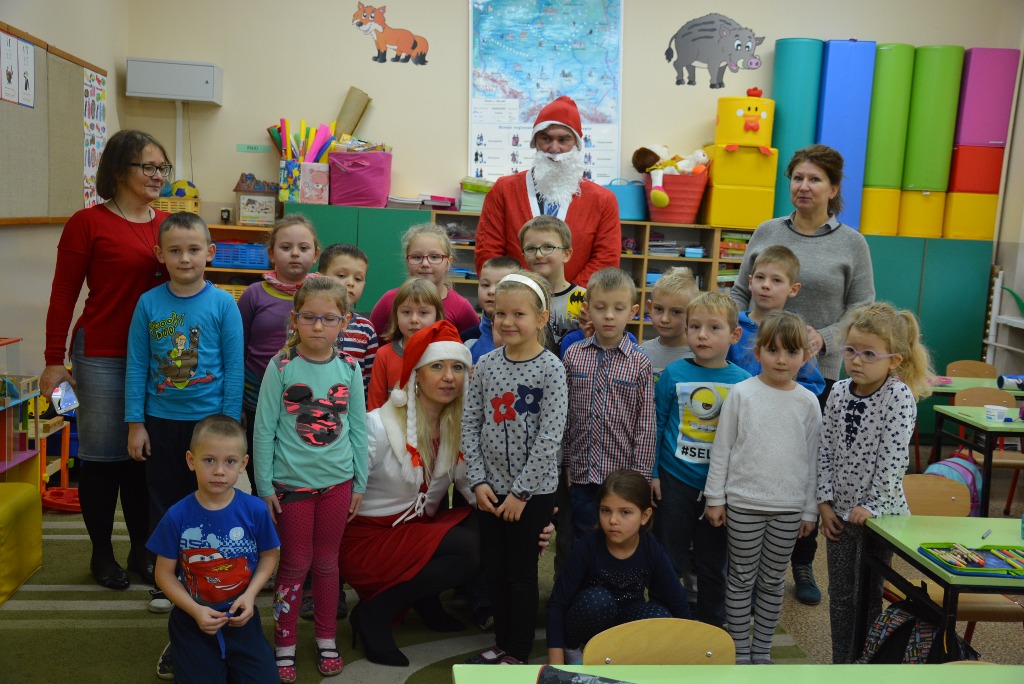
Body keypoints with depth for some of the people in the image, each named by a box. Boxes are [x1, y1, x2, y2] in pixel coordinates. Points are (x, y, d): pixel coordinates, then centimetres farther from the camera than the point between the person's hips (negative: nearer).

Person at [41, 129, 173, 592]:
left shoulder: (168, 224, 8)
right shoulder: (88, 223, -6)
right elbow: (63, 295, -5)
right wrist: (54, 361, -5)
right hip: (102, 357, -4)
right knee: (102, 456, 7)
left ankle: (142, 550, 26)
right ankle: (102, 553, 24)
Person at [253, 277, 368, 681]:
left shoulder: (349, 368, -2)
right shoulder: (281, 367, -9)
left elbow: (358, 429, 4)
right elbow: (264, 430, -6)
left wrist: (360, 483, 5)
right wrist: (265, 487, -6)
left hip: (337, 482, 2)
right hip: (291, 483, -2)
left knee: (327, 562, 14)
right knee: (294, 566, 8)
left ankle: (326, 640, 30)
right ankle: (284, 645, 24)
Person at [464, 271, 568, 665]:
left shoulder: (550, 368, -12)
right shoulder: (486, 364, 1)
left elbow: (550, 435, -16)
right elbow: (470, 425, 3)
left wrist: (521, 491, -15)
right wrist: (478, 481, -5)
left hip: (533, 491, -4)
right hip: (491, 488, 5)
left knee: (522, 573, 7)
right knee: (493, 570, 14)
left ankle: (519, 652, 24)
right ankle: (502, 642, 32)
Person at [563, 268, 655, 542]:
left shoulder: (640, 363, -4)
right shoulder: (573, 355, 0)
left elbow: (646, 425, -3)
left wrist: (640, 476, -5)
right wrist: (563, 465, 3)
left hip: (622, 473, -1)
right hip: (582, 472, 1)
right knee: (581, 542, 12)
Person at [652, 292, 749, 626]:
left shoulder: (743, 382, -5)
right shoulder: (674, 374, -7)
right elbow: (656, 424, 0)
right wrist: (651, 473, -1)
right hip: (675, 481, -1)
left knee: (713, 562, 16)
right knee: (668, 559, 12)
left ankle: (712, 629, 34)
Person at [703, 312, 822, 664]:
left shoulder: (808, 402, 1)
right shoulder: (742, 393, -5)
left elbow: (812, 458, 6)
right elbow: (722, 447, -2)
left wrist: (810, 508, 6)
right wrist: (715, 497, -3)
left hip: (788, 507, 2)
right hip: (744, 503, -2)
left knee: (773, 581, 13)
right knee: (742, 579, 8)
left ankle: (762, 651, 27)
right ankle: (740, 652, 22)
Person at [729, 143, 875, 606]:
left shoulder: (851, 243, 0)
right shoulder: (766, 233, 6)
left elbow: (862, 311, -1)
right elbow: (740, 292, 11)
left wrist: (824, 337, -17)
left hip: (817, 373, -1)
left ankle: (803, 564, 26)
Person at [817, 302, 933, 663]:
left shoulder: (899, 396, -16)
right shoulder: (839, 392, -1)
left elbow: (894, 459, -19)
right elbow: (825, 450, 2)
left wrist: (872, 505, -18)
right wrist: (825, 501, -1)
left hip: (879, 511, -5)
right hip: (840, 510, 5)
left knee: (868, 595, 8)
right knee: (839, 594, 14)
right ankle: (841, 663, 29)